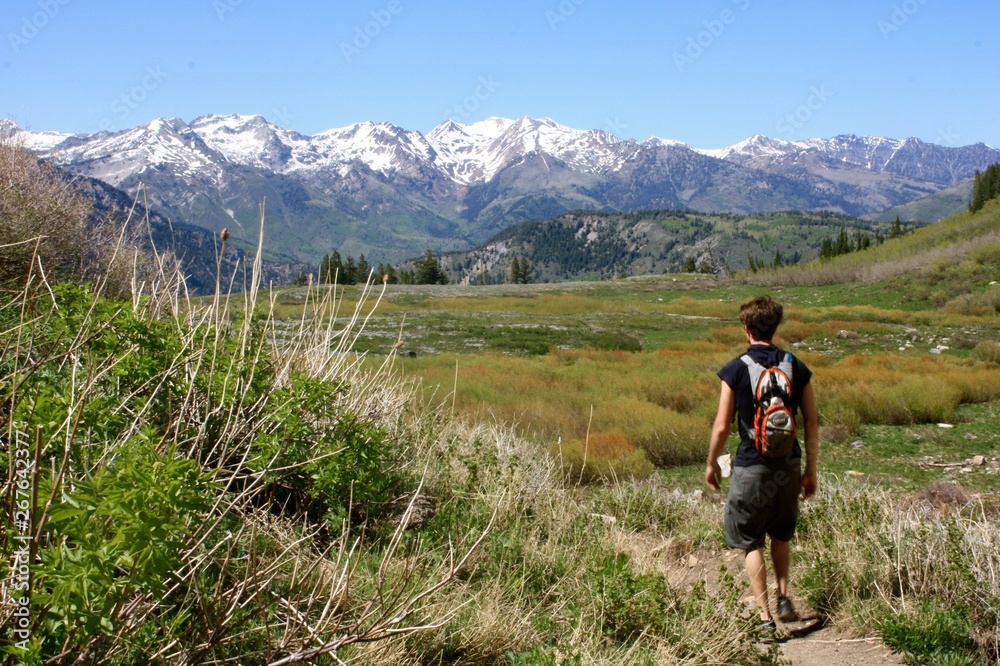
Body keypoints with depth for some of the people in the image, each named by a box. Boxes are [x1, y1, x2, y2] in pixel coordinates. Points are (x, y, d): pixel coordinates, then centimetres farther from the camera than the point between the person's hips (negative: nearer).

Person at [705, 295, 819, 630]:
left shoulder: (735, 370, -10)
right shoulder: (797, 368, 0)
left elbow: (721, 426, -9)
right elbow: (812, 424, 2)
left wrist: (711, 464, 7)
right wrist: (811, 470, 12)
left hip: (751, 467, -4)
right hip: (789, 465, 4)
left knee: (750, 542, 9)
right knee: (781, 535, 26)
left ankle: (764, 615, 7)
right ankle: (783, 596, 17)